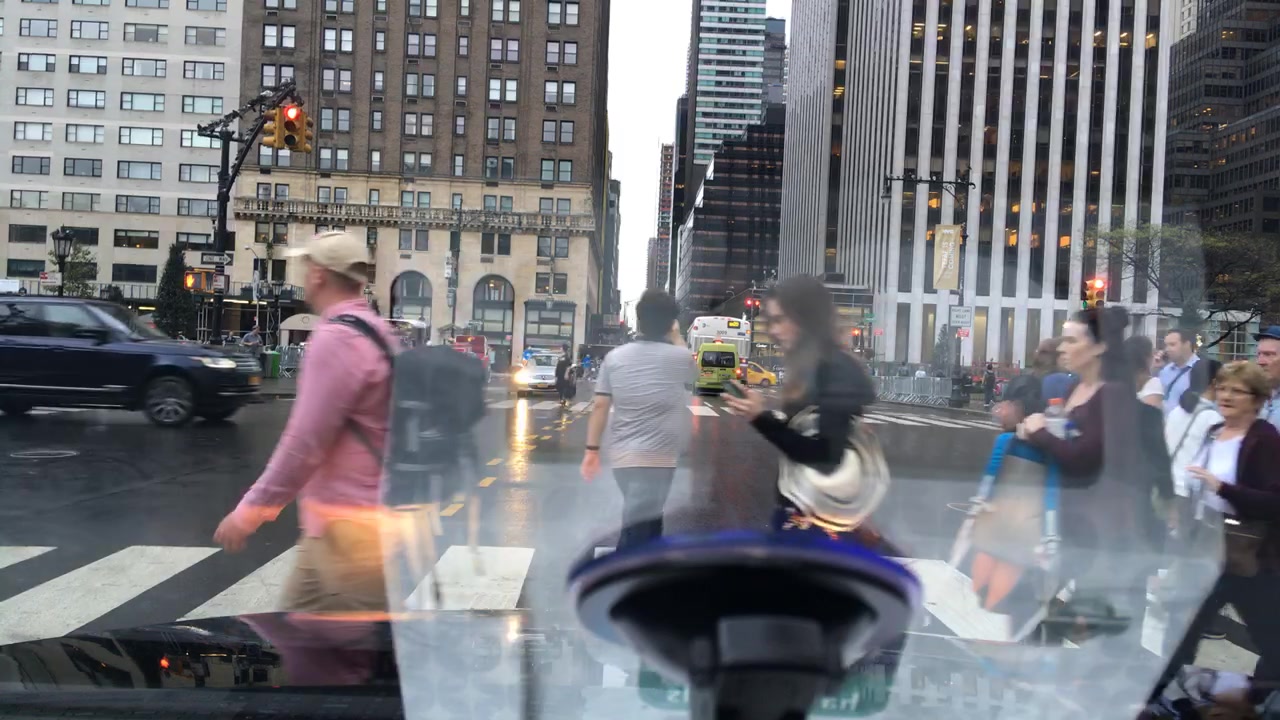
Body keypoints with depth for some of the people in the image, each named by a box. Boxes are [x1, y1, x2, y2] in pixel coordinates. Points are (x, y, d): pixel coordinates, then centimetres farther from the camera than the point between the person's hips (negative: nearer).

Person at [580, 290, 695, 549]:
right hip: (657, 457, -5)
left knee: (645, 518, 25)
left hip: (621, 455, 5)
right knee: (637, 530, -4)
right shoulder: (679, 357, -7)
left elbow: (600, 406, 0)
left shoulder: (614, 357, 0)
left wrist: (592, 449, 6)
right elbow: (692, 376, 16)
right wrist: (677, 339, 22)